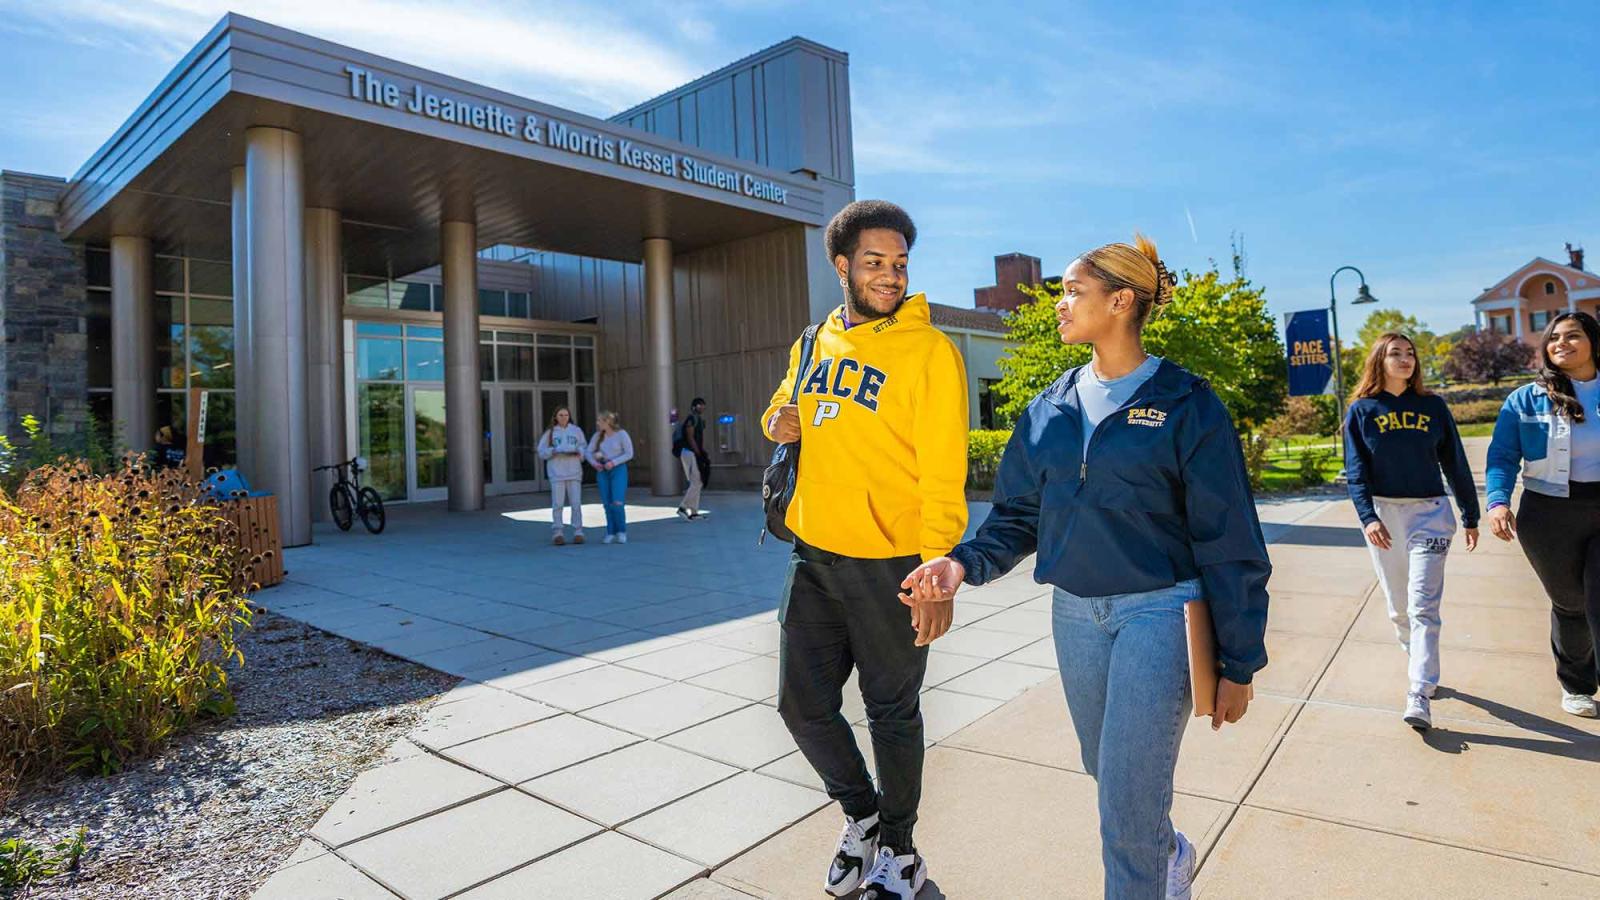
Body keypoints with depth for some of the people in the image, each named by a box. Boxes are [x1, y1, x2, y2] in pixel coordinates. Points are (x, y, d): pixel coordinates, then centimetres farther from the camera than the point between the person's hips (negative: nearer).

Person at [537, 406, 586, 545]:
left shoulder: (577, 431, 9)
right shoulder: (549, 432, 6)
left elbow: (584, 449, 9)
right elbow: (542, 452, 4)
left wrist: (578, 451, -12)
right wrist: (555, 450, -13)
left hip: (574, 472, 1)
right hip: (556, 473, -1)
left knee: (576, 503, -2)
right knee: (557, 504, -2)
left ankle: (578, 533, 3)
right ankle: (558, 534, 4)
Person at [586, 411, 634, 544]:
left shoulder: (622, 434, -10)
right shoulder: (598, 435, 4)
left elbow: (629, 453, -10)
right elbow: (588, 452, 5)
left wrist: (613, 462, -19)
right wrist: (594, 463, -15)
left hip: (618, 469, -4)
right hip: (603, 471, 4)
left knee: (617, 503, -13)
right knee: (608, 504, 2)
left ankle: (621, 532, 4)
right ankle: (611, 533, 10)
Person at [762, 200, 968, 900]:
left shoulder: (930, 351, -10)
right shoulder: (815, 342, 9)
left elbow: (943, 476, -14)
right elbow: (783, 403, 25)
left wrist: (939, 572, -21)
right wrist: (779, 421, 1)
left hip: (889, 563, -5)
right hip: (813, 554, 6)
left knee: (891, 713, 11)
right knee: (803, 703, 12)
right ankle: (861, 812, 40)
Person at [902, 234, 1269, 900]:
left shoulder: (1186, 405, -10)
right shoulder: (1050, 409, 4)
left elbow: (1229, 544, -8)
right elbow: (1019, 514, 6)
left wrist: (1238, 664, -6)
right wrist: (967, 563, -13)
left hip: (1158, 612, -5)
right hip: (1075, 613, 6)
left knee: (1126, 796, -5)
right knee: (1108, 767, 22)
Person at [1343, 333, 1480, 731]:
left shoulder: (1433, 406, 5)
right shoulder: (1361, 410, 2)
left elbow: (1456, 464, 9)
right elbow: (1356, 471, -2)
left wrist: (1471, 517, 10)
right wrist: (1368, 517, -14)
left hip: (1429, 512, -1)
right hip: (1383, 514, 1)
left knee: (1423, 605, -10)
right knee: (1398, 608, 10)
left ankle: (1420, 696, -10)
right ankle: (1424, 666, 32)